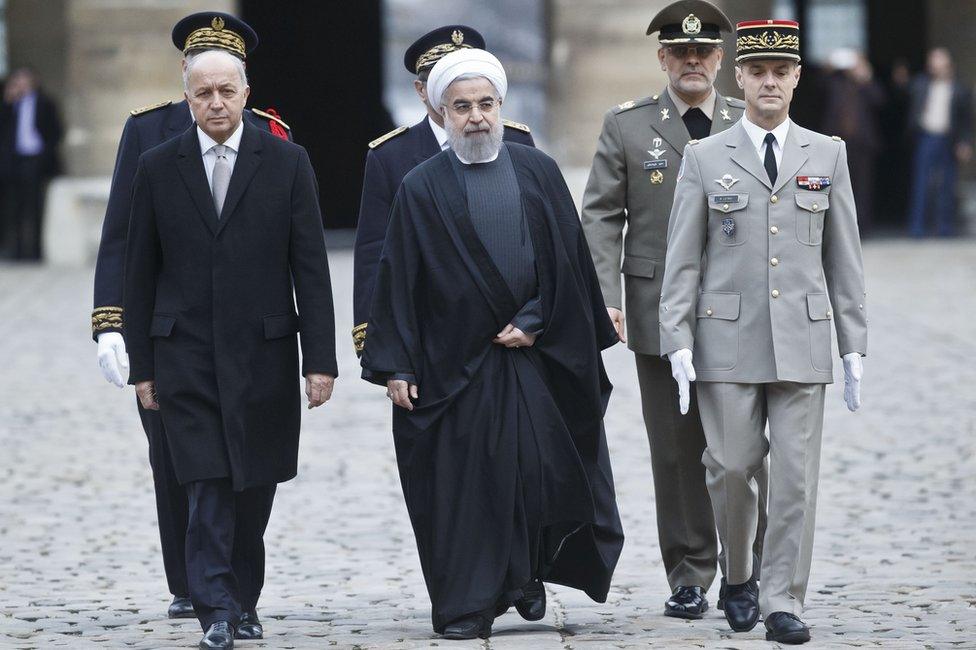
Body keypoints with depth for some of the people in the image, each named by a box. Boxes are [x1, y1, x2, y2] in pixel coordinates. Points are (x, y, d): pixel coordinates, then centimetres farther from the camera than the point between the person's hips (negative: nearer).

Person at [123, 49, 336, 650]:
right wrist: (142, 365, 3)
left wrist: (320, 358, -6)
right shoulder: (158, 168, 4)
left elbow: (311, 267, 0)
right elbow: (141, 273, 7)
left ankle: (244, 598, 22)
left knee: (255, 486, 7)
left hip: (264, 352, 1)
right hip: (186, 353, 0)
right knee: (208, 485, -9)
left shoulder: (287, 163, 2)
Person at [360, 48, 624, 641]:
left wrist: (535, 322, -6)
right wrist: (396, 366, -5)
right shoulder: (422, 189, 2)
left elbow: (569, 259, 5)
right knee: (463, 486, -1)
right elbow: (399, 280, 0)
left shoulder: (539, 173, 6)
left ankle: (530, 573, 22)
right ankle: (467, 609, 6)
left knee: (545, 472, -1)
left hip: (537, 358, 1)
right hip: (455, 365, -1)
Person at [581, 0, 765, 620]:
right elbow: (601, 216, 3)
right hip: (661, 311, 0)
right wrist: (604, 295, -8)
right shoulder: (627, 126, 5)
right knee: (677, 448, 2)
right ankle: (690, 575, 10)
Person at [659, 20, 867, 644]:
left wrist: (854, 348, 5)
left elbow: (844, 259, 9)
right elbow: (682, 260, 3)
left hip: (802, 342, 1)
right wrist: (678, 345, -5)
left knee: (797, 476, -3)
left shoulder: (828, 154, 9)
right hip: (727, 341, -1)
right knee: (731, 469, 0)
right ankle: (739, 579, 24)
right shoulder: (705, 158, 4)